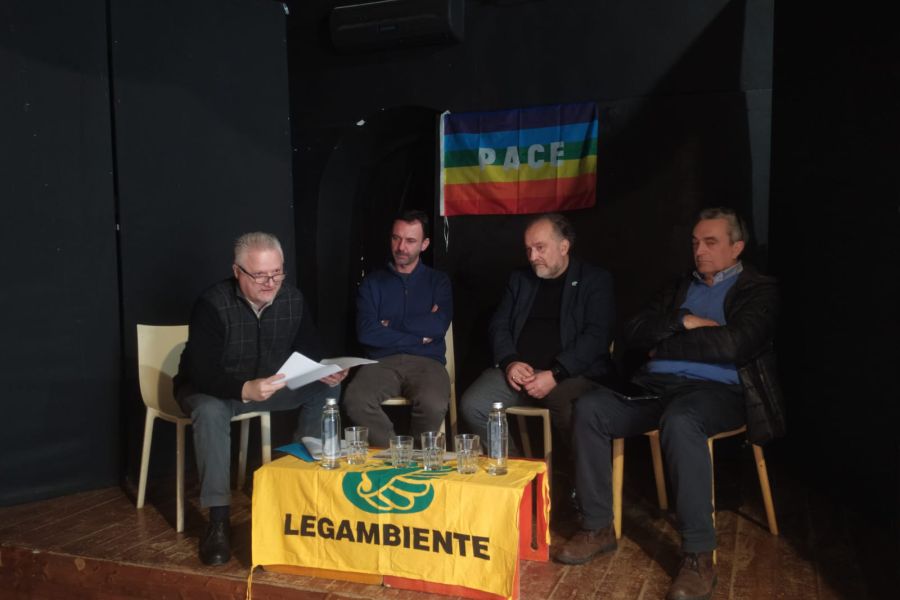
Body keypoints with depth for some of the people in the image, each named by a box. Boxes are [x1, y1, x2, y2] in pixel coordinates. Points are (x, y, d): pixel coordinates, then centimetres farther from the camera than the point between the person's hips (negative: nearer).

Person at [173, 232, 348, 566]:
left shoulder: (293, 300, -10)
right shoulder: (212, 305, -25)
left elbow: (309, 354, -4)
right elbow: (202, 373, -32)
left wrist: (325, 373, -27)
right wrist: (246, 389, -50)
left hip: (269, 385, 5)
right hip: (210, 389, -5)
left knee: (326, 389, -13)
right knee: (210, 412, -38)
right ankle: (218, 520, -31)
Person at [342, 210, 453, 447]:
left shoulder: (438, 281, 14)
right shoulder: (373, 282, 13)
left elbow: (438, 326, -5)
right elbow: (366, 332, -3)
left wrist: (390, 326, 0)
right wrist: (418, 336, -3)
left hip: (426, 362, 0)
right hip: (382, 362, 1)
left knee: (434, 405, -33)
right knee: (355, 400, -31)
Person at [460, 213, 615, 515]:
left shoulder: (595, 280, 5)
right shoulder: (520, 278, 20)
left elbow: (597, 336, -6)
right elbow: (498, 325, 15)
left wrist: (554, 374, -18)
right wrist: (510, 362, -7)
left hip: (569, 373, -4)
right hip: (518, 370, 4)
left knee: (571, 415, -35)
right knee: (472, 405, -21)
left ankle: (565, 491, -7)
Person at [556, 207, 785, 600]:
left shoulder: (758, 290, 6)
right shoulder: (679, 288, 23)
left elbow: (735, 343, -13)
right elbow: (634, 333, 12)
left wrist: (665, 345, -5)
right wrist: (683, 322, -5)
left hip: (718, 391, -5)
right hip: (656, 387, 6)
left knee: (679, 419, -39)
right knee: (589, 408, -17)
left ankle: (699, 555, -29)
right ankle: (598, 527, -8)